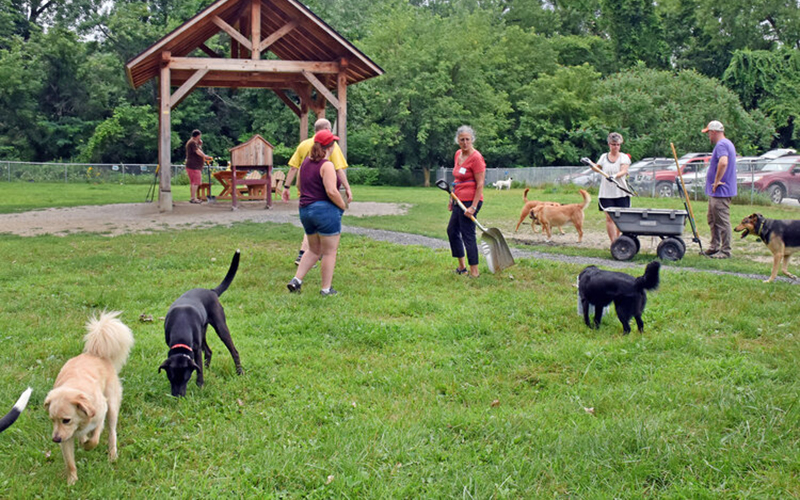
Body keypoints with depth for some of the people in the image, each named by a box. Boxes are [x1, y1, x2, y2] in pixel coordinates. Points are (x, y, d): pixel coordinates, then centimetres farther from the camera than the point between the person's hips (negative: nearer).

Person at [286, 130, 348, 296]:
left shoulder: (305, 163, 10)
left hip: (305, 210, 8)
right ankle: (326, 289, 9)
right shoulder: (327, 165, -15)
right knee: (329, 252, 4)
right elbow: (331, 191, -22)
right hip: (326, 210, -8)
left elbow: (300, 186, 19)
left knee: (314, 250, 20)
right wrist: (343, 206, -9)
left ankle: (296, 280, 10)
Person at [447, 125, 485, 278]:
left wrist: (473, 207, -22)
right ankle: (461, 267, 31)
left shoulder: (476, 157, -16)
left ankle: (474, 272, 1)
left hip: (470, 201, -10)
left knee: (468, 235, -7)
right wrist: (452, 198, 20)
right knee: (452, 230, 19)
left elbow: (480, 184, -18)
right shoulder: (458, 154, 10)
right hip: (459, 200, 10)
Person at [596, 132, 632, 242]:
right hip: (606, 193, 1)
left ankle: (617, 238, 24)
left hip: (621, 193, -1)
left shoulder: (624, 157, 1)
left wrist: (615, 176, -34)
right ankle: (613, 242, -9)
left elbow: (624, 171, -15)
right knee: (609, 218, -8)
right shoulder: (604, 157, 9)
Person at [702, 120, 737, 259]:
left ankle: (725, 251, -2)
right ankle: (714, 247, 26)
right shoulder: (728, 144, 18)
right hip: (715, 192, 11)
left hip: (720, 191, -11)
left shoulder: (721, 145, -16)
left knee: (722, 221, -6)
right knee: (713, 220, 17)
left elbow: (723, 163, -34)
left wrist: (717, 181, -24)